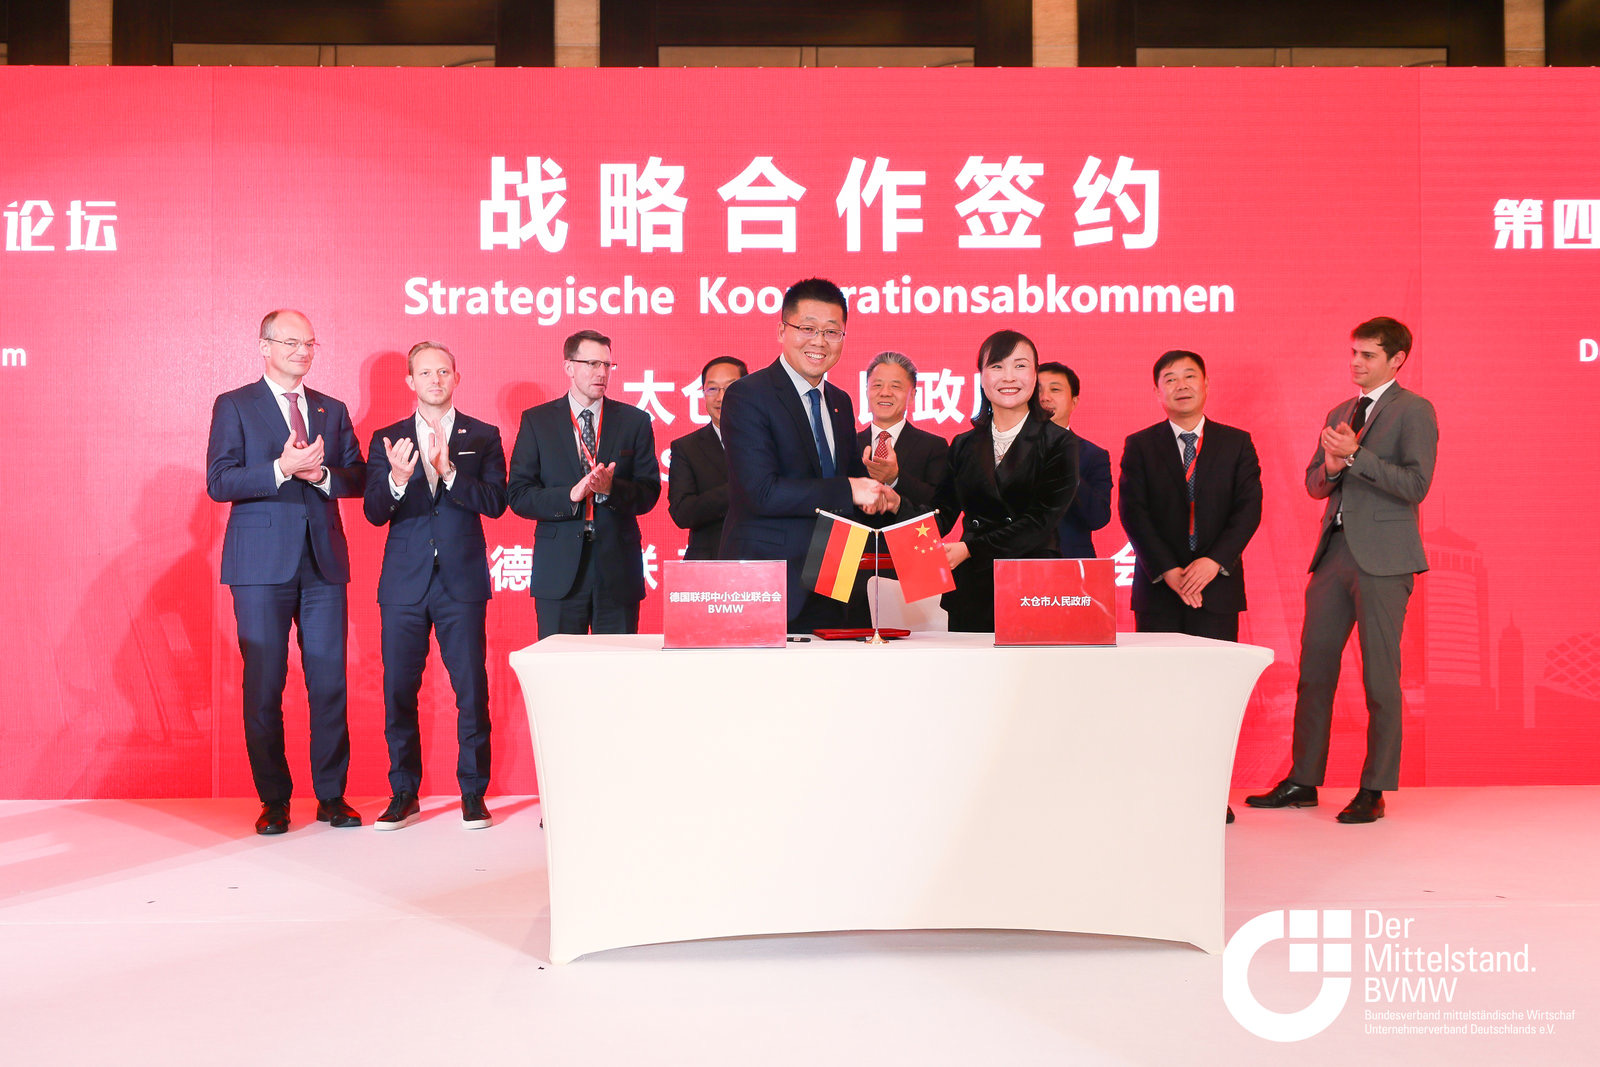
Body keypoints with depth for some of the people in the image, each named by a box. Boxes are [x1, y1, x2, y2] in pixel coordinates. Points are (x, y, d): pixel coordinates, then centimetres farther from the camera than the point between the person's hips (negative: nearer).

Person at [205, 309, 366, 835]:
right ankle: (274, 800, 14)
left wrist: (322, 474, -9)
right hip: (262, 564, -3)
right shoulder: (234, 406, 4)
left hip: (324, 561, 3)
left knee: (330, 682, 2)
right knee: (263, 686, 2)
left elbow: (359, 477, 11)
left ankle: (331, 795, 13)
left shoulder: (332, 410, 15)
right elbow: (219, 482, -6)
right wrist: (283, 469, -18)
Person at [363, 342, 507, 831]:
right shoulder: (386, 439, 9)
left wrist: (450, 473, -19)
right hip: (404, 583, 2)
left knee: (472, 689, -1)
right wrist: (397, 479, -20)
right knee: (398, 689, 4)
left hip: (462, 580, -1)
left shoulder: (483, 437, 6)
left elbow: (496, 502, -5)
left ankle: (474, 793, 11)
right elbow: (374, 512, 1)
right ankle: (404, 794, 18)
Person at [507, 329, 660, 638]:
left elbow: (649, 493, 4)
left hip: (618, 569, 1)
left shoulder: (634, 421, 8)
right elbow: (518, 495, 0)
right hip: (559, 569, -1)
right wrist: (570, 496, -16)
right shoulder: (537, 421, 6)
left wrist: (611, 489, -16)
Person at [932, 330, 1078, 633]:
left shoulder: (1058, 443, 1)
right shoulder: (963, 445, 13)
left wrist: (971, 549, -18)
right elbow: (944, 511, 6)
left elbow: (1042, 520, -10)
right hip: (972, 589, 3)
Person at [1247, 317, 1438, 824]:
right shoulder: (1338, 414, 18)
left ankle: (1373, 790, 10)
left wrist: (1354, 455, -17)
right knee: (1313, 670, 8)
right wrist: (1331, 467, -3)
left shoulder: (1413, 410, -2)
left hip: (1383, 558, -6)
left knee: (1381, 677, 0)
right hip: (1334, 553, 7)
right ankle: (1303, 781, 17)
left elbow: (1416, 484, -13)